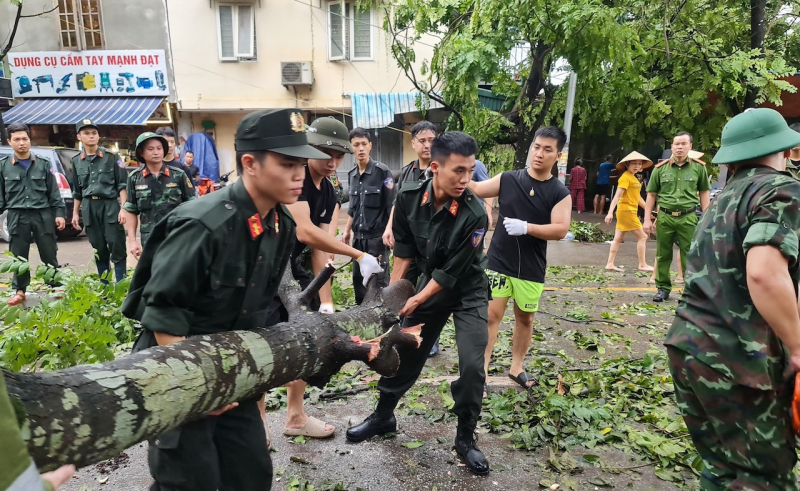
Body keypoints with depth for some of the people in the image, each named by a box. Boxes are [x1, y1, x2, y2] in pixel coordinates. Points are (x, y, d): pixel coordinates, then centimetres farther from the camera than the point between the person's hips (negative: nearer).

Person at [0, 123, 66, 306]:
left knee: (49, 255, 5)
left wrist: (59, 213, 1)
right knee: (19, 256, 8)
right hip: (17, 217, 0)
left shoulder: (43, 163, 5)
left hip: (43, 214, 0)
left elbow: (54, 192, 6)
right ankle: (19, 291, 19)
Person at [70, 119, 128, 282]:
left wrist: (123, 208, -10)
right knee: (98, 249, 9)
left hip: (110, 204, -4)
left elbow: (122, 184, -2)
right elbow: (77, 190, 18)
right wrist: (75, 213, 16)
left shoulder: (111, 157, 0)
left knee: (116, 246, -6)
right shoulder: (76, 161, 12)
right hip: (89, 207, 4)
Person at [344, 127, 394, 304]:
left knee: (379, 280, 0)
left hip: (377, 235, -6)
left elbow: (392, 205, -9)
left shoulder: (382, 171, -8)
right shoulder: (351, 175, 10)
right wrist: (347, 230, 17)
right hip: (358, 236, 6)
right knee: (358, 278, 13)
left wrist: (389, 231, -16)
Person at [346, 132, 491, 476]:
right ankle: (383, 416, 34)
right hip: (430, 283, 3)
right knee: (405, 352, 11)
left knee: (472, 366, -9)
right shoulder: (408, 198, -19)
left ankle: (465, 438, 15)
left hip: (468, 291, -3)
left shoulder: (474, 215, -30)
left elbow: (452, 272, -24)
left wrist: (415, 302, -20)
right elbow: (404, 250, -4)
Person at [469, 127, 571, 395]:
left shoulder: (560, 193, -3)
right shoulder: (508, 179, -2)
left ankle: (516, 367, 35)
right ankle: (481, 370, 10)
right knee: (491, 315, -1)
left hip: (532, 269, 1)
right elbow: (474, 189, 1)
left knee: (525, 318, 15)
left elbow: (560, 230, -12)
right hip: (498, 262, -1)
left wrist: (526, 227, -24)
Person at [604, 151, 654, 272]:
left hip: (630, 211, 9)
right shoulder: (625, 177, -12)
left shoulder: (634, 178, 17)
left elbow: (638, 197, 20)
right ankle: (642, 265, 7)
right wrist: (610, 212, -26)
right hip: (627, 211, -9)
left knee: (618, 238, 8)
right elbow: (617, 195, -20)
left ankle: (610, 264, 10)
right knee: (642, 236, -1)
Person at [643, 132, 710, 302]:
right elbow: (651, 195, 7)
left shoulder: (698, 167, 3)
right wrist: (647, 219, 2)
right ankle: (663, 288, 20)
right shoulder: (660, 168, 4)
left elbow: (704, 194, 9)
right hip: (665, 217, 1)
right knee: (663, 255, 8)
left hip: (688, 218, -1)